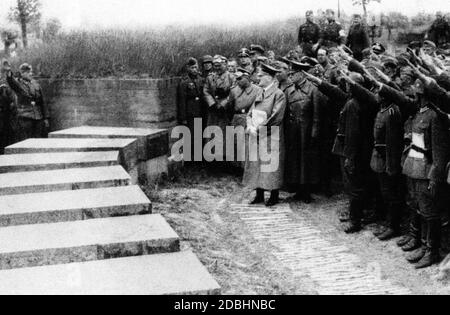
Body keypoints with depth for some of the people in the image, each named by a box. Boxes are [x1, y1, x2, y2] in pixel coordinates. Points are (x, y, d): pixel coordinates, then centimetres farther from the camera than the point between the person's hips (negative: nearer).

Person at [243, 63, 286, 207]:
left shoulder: (278, 94, -9)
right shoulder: (260, 94, 14)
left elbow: (275, 117, -17)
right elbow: (250, 113, 13)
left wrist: (259, 128, -16)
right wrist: (250, 126, -6)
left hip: (271, 137, -7)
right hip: (256, 136, 7)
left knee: (271, 166, -1)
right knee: (257, 165, 9)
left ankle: (274, 196, 10)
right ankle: (259, 195, 17)